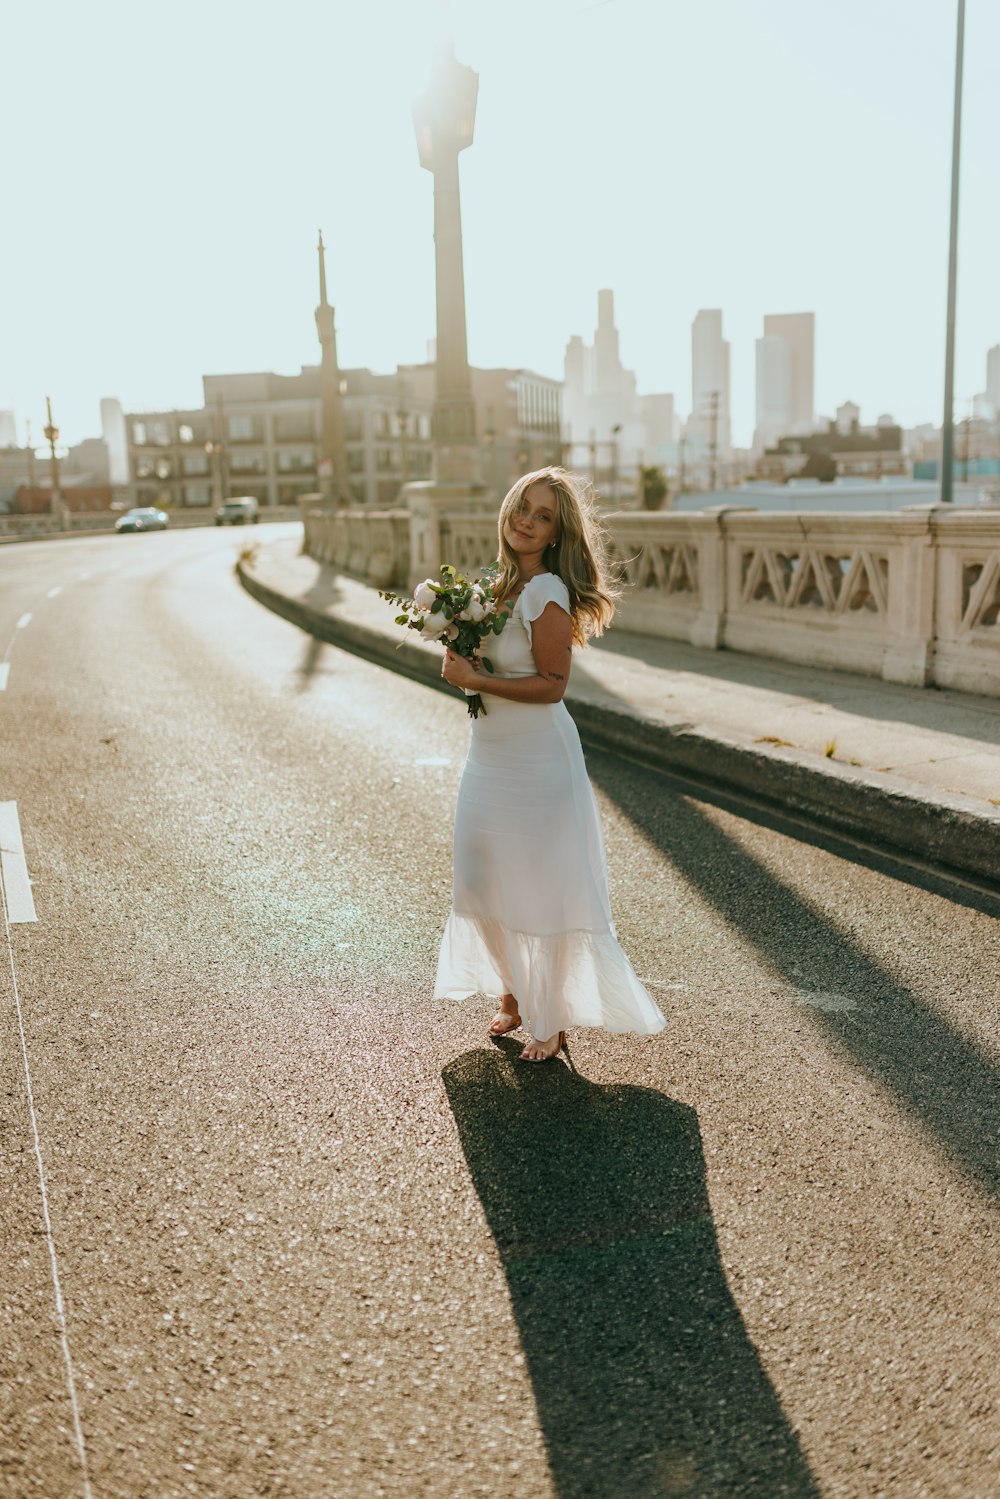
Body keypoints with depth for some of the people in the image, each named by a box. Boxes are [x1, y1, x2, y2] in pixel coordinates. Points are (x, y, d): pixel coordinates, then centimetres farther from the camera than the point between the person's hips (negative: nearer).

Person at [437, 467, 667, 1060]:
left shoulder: (547, 592, -16)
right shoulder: (503, 585, 8)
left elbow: (551, 684, -19)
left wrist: (474, 680, -19)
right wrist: (463, 658, -1)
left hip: (538, 758, -9)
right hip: (489, 756, 9)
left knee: (543, 891, 4)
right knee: (485, 882, 17)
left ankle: (551, 1022, 22)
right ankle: (515, 996, 38)